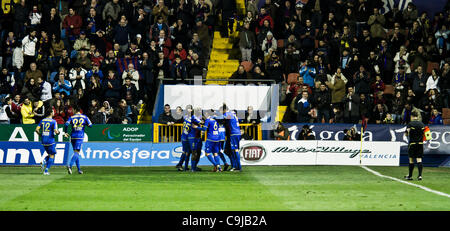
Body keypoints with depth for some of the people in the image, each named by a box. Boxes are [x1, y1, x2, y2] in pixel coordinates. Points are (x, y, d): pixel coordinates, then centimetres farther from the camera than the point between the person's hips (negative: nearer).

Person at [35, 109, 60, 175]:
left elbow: (37, 129, 0)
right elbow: (56, 131, -16)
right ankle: (46, 170, -2)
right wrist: (58, 132, 6)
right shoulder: (53, 121, -9)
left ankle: (43, 162, -6)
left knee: (50, 154, 22)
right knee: (52, 156, 5)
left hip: (43, 140, 6)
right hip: (50, 140, -6)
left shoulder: (42, 121, 7)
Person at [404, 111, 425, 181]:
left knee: (411, 160, 7)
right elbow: (424, 134, 11)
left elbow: (406, 134, -8)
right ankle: (420, 175, -12)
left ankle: (410, 176, 14)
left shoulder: (410, 124, -8)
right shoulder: (422, 124, 5)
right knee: (419, 159, 1)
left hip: (412, 143, -3)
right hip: (420, 143, 3)